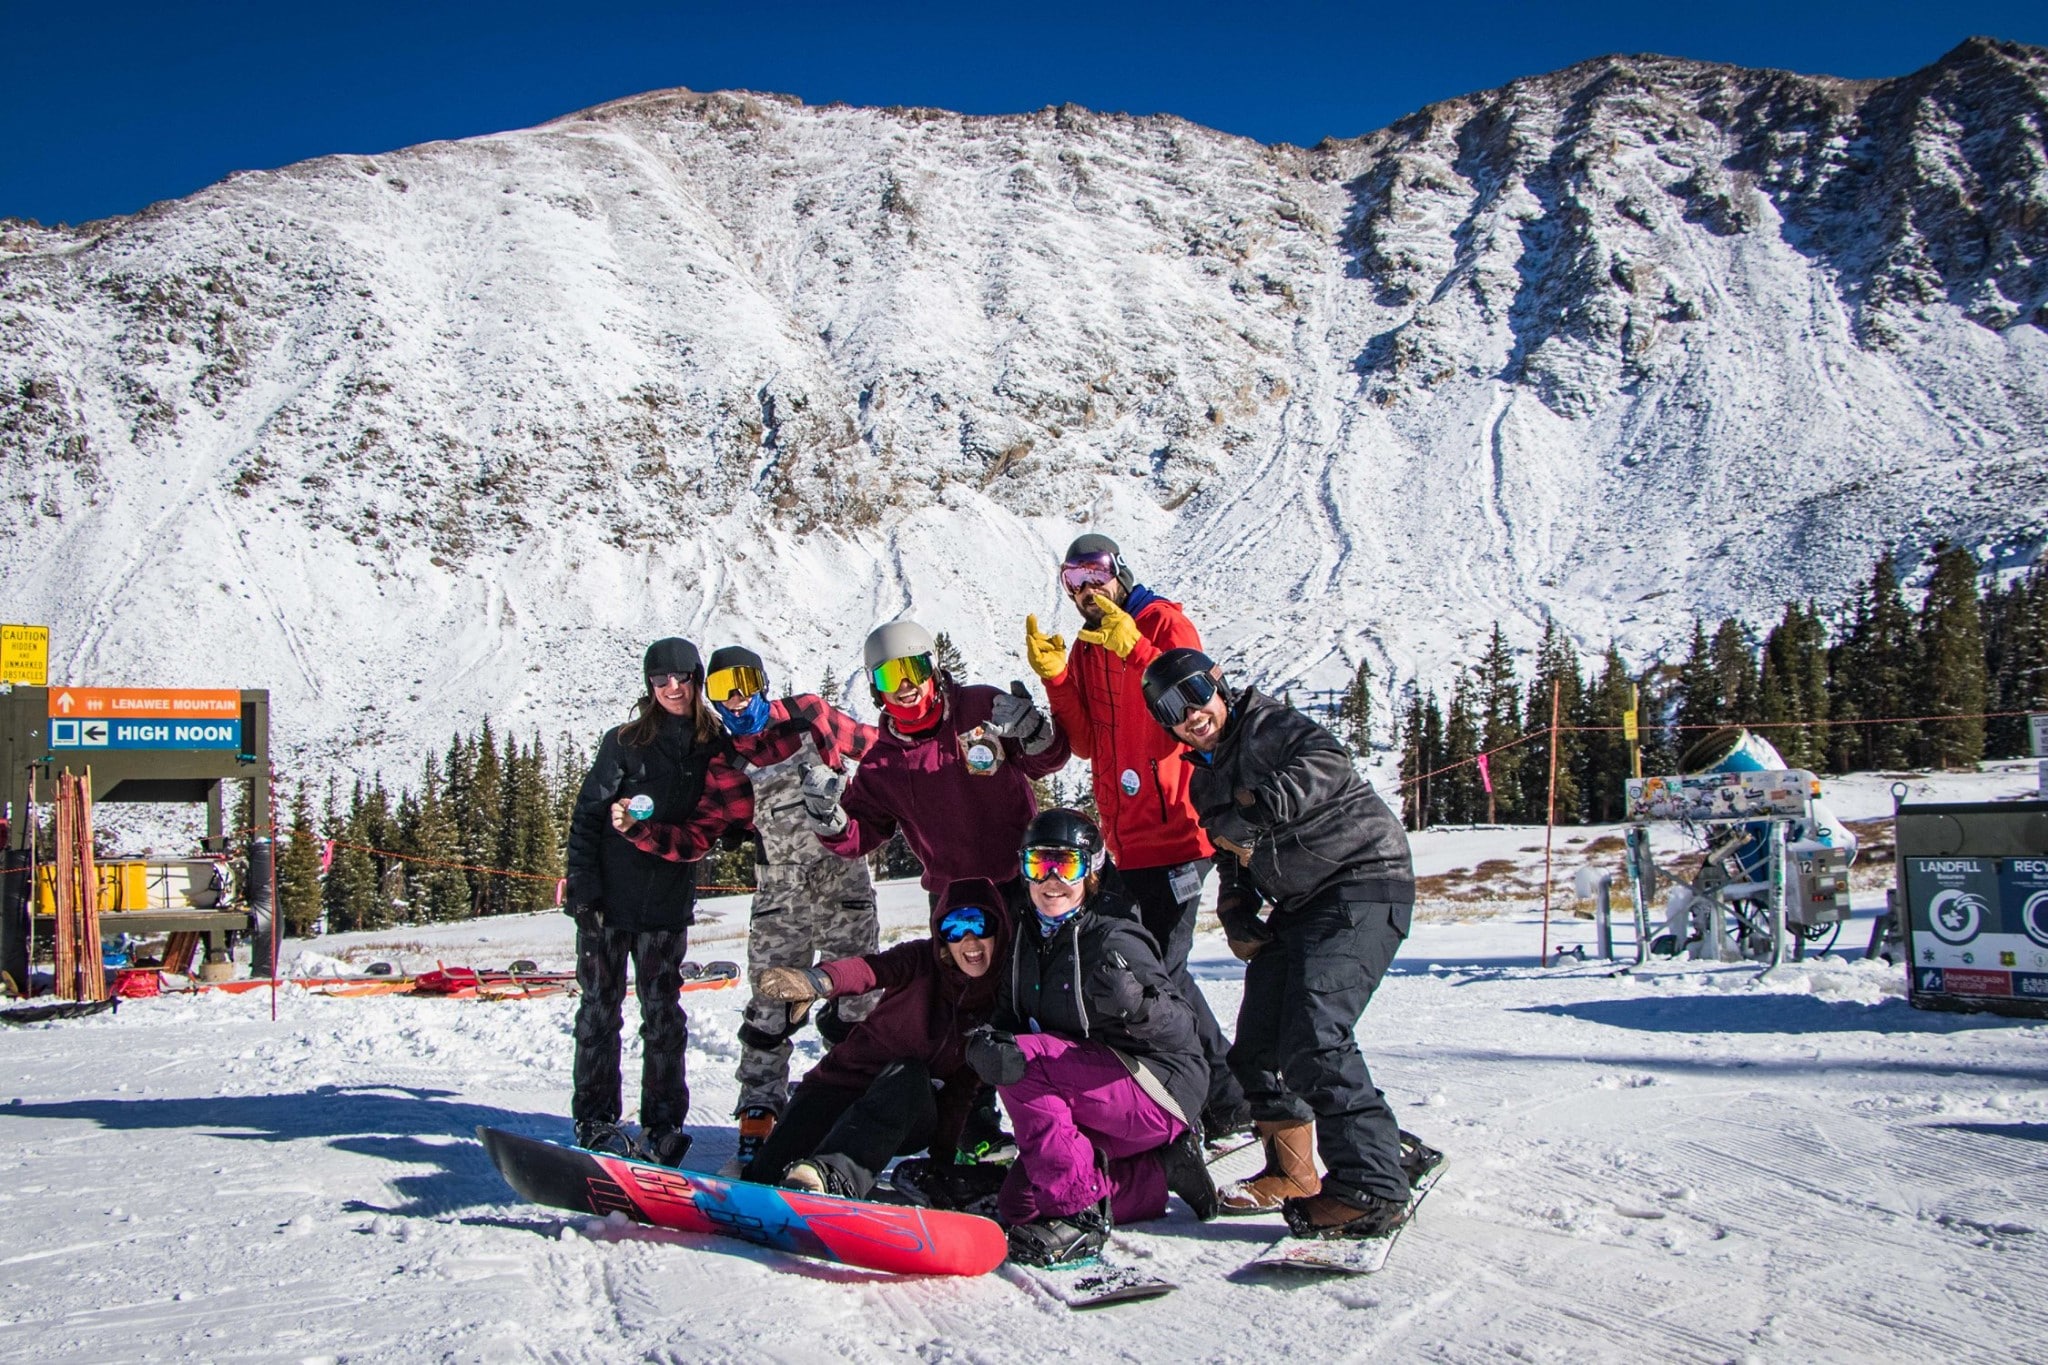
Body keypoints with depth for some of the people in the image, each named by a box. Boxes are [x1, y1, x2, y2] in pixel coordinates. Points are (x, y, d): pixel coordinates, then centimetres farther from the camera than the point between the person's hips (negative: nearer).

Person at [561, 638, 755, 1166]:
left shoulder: (715, 750, 4)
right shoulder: (624, 742, 1)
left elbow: (706, 831, 0)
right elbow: (586, 815, 0)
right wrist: (583, 885, -10)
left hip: (668, 903, 1)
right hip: (609, 899, -1)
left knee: (662, 1012, 2)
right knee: (600, 1007, 4)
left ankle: (663, 1125, 8)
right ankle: (595, 1121, 12)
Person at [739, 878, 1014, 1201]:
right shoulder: (921, 960, -6)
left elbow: (964, 1088, 2)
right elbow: (870, 970, -30)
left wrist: (943, 1161, -10)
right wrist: (819, 980, -53)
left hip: (911, 1118, -1)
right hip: (851, 1082, 1)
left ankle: (832, 1174, -56)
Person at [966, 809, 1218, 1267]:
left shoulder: (1114, 941, -18)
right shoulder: (1031, 937, 6)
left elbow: (1180, 1029, -24)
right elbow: (1008, 1017, 2)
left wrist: (1133, 1005, -47)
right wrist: (984, 1043, -22)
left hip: (1160, 1091, -8)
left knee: (1024, 1062, -25)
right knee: (1018, 1206, 2)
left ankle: (1077, 1212, -20)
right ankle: (1161, 1172, 10)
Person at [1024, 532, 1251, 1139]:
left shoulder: (1164, 623, -2)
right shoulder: (1086, 647, 18)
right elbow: (1086, 742, 9)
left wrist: (1135, 649, -25)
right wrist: (1055, 678, -3)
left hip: (1174, 825, -8)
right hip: (1128, 836, 8)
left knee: (1163, 969, -10)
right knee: (1160, 968, 11)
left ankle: (1225, 1100, 2)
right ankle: (1230, 1096, 23)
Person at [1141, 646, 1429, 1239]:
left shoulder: (1270, 724, -6)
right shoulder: (1207, 778, 18)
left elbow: (1328, 763, -27)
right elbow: (1233, 857, 24)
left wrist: (1252, 811, -30)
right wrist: (1237, 916, 8)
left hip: (1363, 883, -9)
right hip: (1300, 904, 9)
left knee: (1313, 1035, -23)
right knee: (1258, 1045, 8)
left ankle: (1371, 1187, -18)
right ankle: (1293, 1174, 25)